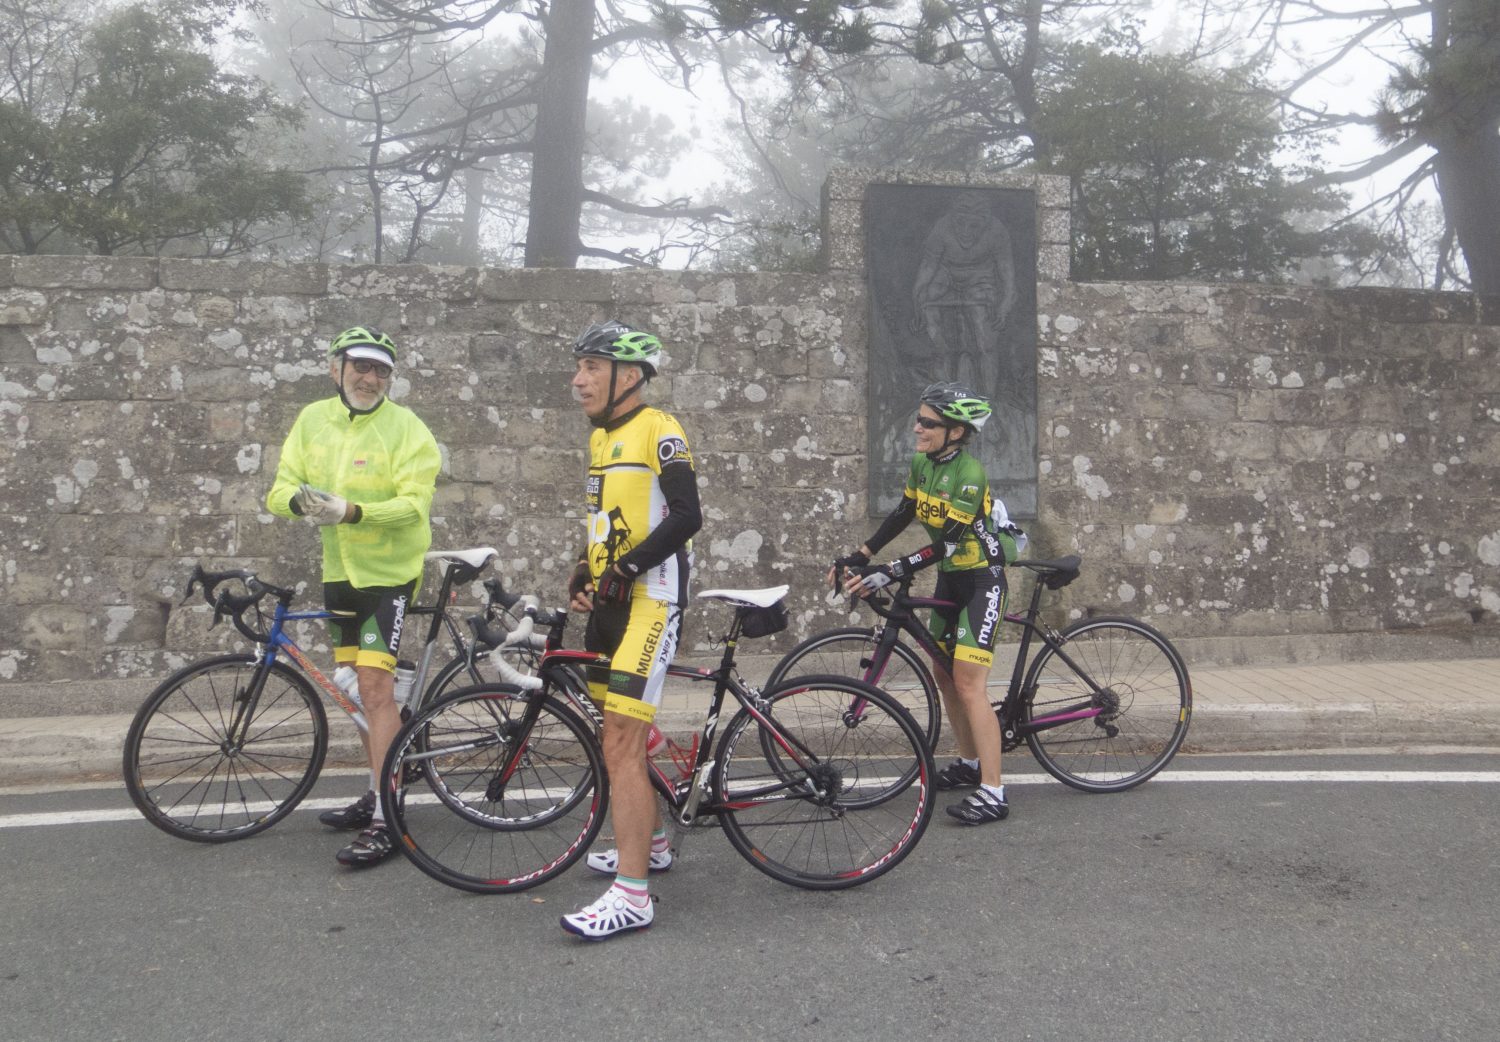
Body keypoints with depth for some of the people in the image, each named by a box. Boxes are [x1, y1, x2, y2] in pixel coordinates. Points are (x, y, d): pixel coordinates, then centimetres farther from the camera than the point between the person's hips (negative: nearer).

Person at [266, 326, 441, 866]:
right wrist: (301, 500, -23)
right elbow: (280, 487, 1)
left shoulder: (405, 427, -12)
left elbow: (414, 502, -21)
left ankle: (386, 821, -8)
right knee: (360, 687, 15)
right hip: (340, 569, 6)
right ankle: (379, 791, 30)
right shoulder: (312, 419, 4)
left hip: (388, 570, -6)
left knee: (376, 686, -12)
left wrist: (352, 510, -35)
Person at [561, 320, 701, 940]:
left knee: (620, 746, -14)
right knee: (622, 735, 18)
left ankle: (632, 895, -10)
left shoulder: (659, 430, -10)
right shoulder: (600, 437, 17)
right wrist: (585, 572, 9)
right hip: (609, 600, 9)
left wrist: (627, 569, -21)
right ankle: (649, 842, 37)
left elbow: (686, 515, -19)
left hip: (650, 599, -9)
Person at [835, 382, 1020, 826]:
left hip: (981, 579, -9)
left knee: (968, 683, -15)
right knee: (944, 673, 15)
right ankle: (970, 763, 32)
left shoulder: (969, 474, -25)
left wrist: (889, 573, -33)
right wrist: (859, 556, 1)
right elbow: (901, 515, 8)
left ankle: (992, 793, -12)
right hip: (950, 578, 9)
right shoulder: (922, 463, -1)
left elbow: (945, 544, -28)